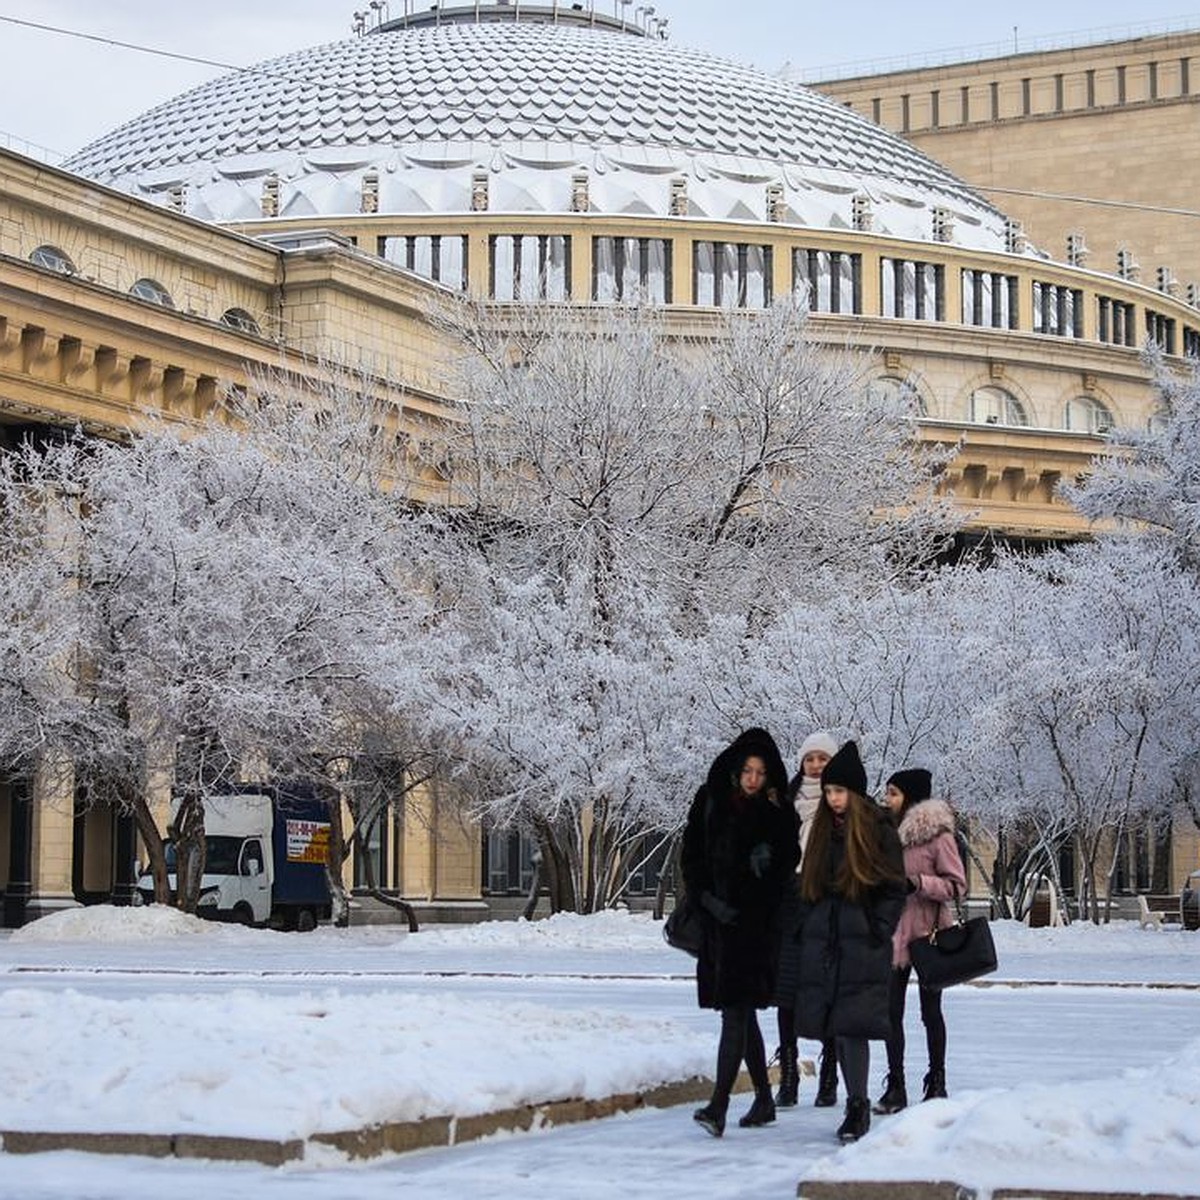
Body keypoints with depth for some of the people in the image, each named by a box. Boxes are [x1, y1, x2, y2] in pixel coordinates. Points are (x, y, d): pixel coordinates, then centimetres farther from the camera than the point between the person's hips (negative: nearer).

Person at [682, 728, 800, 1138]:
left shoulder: (778, 812, -1)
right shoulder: (710, 803, 6)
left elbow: (788, 865, 0)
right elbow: (691, 857, 6)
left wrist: (769, 860, -20)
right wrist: (708, 899, -6)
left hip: (756, 921, -4)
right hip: (718, 920, 4)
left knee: (735, 1012, -14)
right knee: (742, 1014, 13)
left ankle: (718, 1107, -20)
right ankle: (764, 1100, 26)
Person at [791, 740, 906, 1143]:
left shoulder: (878, 832, -2)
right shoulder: (822, 831, 14)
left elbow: (894, 890, -2)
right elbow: (807, 885, 19)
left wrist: (878, 933, -11)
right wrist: (804, 927, 8)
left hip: (862, 946, -6)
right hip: (822, 945, 6)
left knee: (852, 1026, -13)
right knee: (836, 1028, 6)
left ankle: (858, 1106, -9)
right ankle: (856, 1105, 15)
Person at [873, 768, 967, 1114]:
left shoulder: (938, 835, -8)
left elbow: (957, 885, -11)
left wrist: (917, 883, -21)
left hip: (928, 933, -5)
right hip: (894, 933, 5)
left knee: (931, 1011, 5)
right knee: (892, 1010, 1)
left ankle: (937, 1083, 16)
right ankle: (895, 1086, 6)